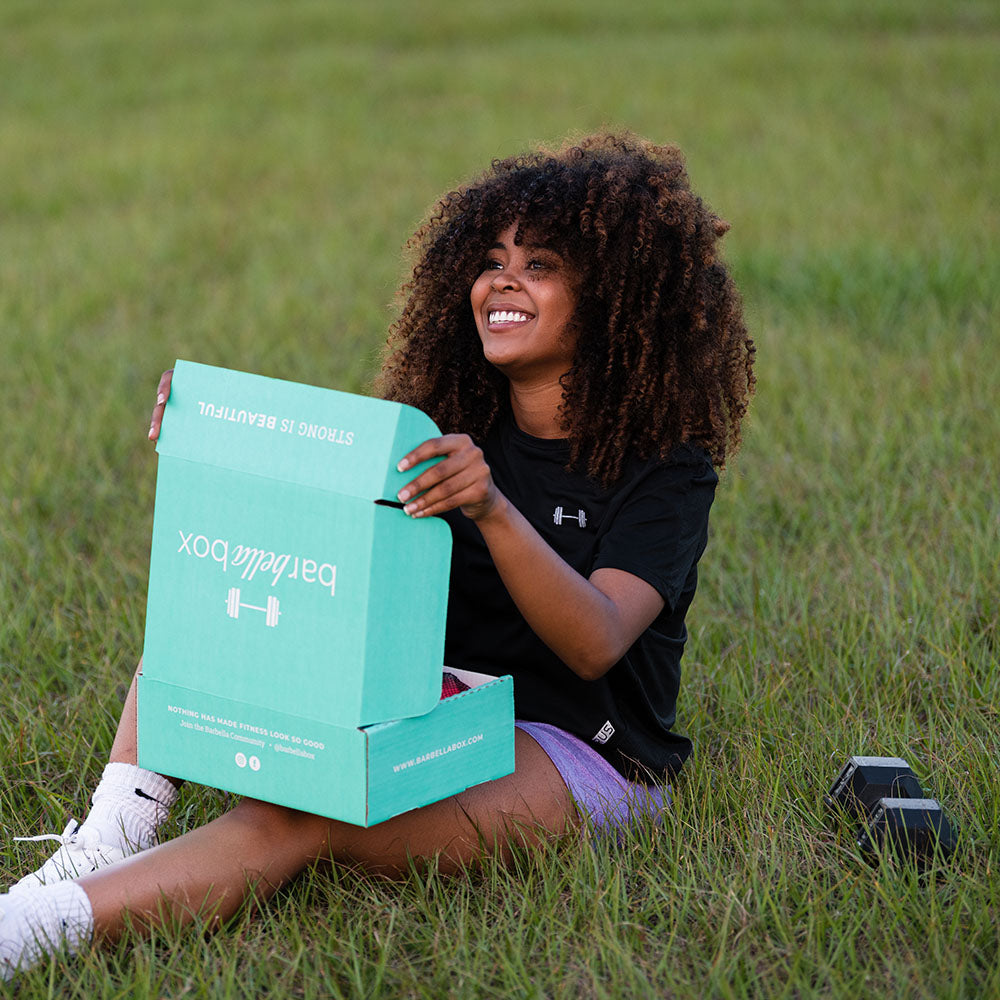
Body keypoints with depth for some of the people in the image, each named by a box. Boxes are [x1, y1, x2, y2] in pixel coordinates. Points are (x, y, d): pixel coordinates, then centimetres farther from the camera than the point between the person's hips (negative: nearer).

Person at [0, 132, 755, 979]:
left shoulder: (665, 465, -8)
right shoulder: (447, 428, 10)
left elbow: (597, 644, -25)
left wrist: (493, 510, -41)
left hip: (579, 758, -6)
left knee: (305, 815, -34)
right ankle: (113, 837, -28)